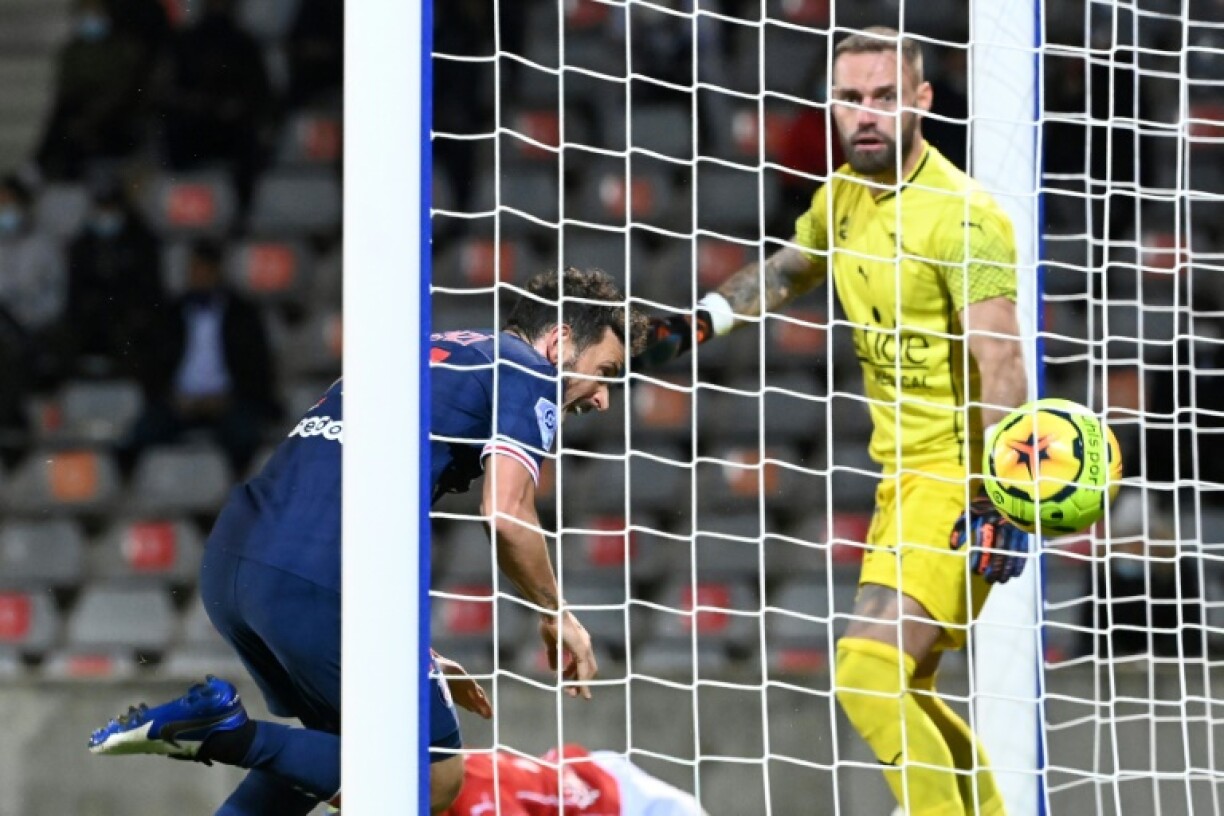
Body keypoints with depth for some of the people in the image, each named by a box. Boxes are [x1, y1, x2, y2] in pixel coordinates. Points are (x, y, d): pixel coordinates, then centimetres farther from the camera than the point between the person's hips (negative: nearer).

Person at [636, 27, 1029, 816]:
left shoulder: (962, 214, -17)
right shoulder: (843, 196, 8)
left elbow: (1002, 367, -22)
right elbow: (788, 268, 31)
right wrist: (701, 319, 23)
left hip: (961, 478, -9)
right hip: (903, 475, 9)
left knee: (868, 674, -21)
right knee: (905, 690, 15)